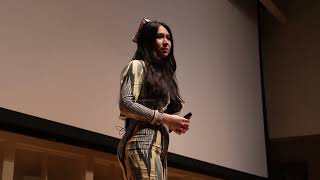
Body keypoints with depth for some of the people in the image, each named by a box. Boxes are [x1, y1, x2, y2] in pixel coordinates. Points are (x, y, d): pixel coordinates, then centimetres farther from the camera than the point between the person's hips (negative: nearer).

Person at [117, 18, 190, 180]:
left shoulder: (165, 73, 25)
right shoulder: (138, 66, 2)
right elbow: (126, 104, -12)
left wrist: (172, 125, 5)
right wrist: (164, 118, -12)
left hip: (159, 147, 8)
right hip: (142, 144, -8)